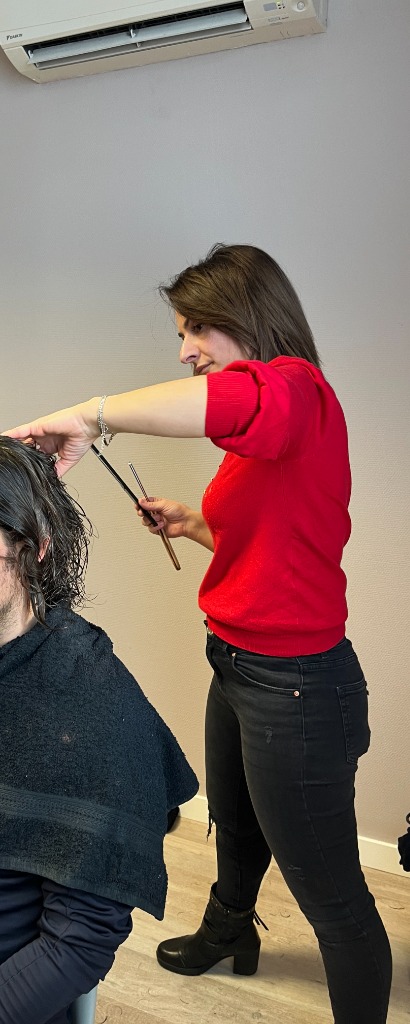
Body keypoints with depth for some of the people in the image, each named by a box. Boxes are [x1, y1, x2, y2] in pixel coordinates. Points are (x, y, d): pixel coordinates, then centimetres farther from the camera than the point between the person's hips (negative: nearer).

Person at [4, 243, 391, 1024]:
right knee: (235, 827, 34)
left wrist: (93, 417, -38)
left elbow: (236, 400, -46)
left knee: (329, 893, 6)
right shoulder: (262, 436, 7)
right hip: (237, 666, 11)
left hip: (294, 686, -11)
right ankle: (227, 933, 62)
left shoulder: (297, 389, -21)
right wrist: (194, 525, 6)